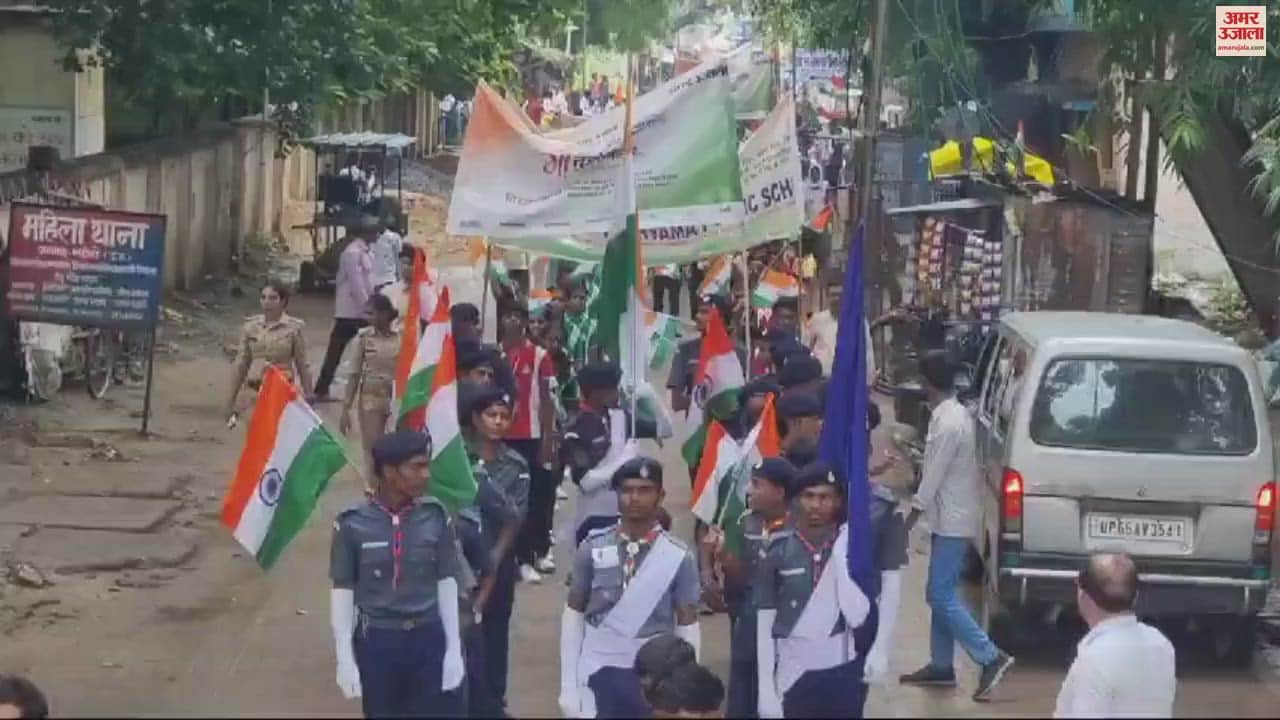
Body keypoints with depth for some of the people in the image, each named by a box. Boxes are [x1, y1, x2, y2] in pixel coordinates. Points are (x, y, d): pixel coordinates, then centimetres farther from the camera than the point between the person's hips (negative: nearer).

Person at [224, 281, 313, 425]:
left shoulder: (293, 328, -4)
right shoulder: (250, 326, 4)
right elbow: (241, 364, 9)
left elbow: (302, 366, 1)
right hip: (253, 392, 3)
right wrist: (231, 400, 8)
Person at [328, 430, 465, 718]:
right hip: (376, 642, -1)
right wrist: (345, 658, -4)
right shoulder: (352, 524, -11)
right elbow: (342, 591, -4)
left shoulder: (435, 517, -5)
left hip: (428, 639, 1)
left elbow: (446, 583, 2)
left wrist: (454, 648, 2)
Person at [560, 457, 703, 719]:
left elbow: (688, 627, 1)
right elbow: (574, 614, 4)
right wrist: (568, 686, 1)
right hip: (598, 675, 0)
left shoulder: (677, 557, -4)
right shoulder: (592, 549, -2)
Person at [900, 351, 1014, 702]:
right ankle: (941, 666, 20)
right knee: (941, 593, 14)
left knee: (941, 595, -8)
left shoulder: (948, 424, -23)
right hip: (949, 517, 10)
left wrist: (908, 522, -12)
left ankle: (991, 658, -8)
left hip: (953, 520, -10)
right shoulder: (955, 413, 8)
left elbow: (932, 478, -20)